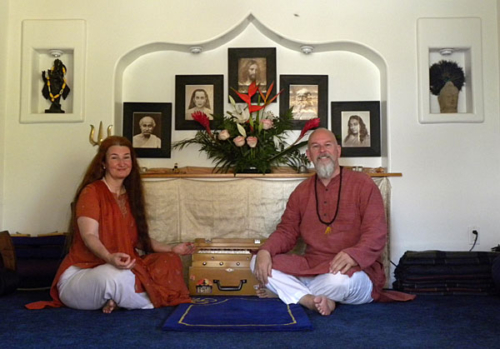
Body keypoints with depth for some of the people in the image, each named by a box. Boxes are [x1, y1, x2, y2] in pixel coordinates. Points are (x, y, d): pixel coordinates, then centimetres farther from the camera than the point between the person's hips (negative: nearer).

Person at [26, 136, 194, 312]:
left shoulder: (130, 195, 14)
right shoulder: (91, 192, -9)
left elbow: (138, 238, 19)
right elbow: (89, 236, -22)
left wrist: (171, 249, 10)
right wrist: (109, 258, -41)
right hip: (79, 274, -7)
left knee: (171, 261, -10)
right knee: (116, 276, -40)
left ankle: (116, 300, -14)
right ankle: (152, 301, -12)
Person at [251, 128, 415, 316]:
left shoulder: (362, 184, -1)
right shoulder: (302, 191, 13)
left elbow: (376, 234, -10)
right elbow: (286, 231, 9)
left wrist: (353, 255, -30)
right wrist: (265, 251, -12)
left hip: (356, 269, -4)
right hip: (310, 266, 4)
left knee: (340, 279, -39)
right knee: (258, 262, -12)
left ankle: (287, 292, -10)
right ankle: (312, 301, -23)